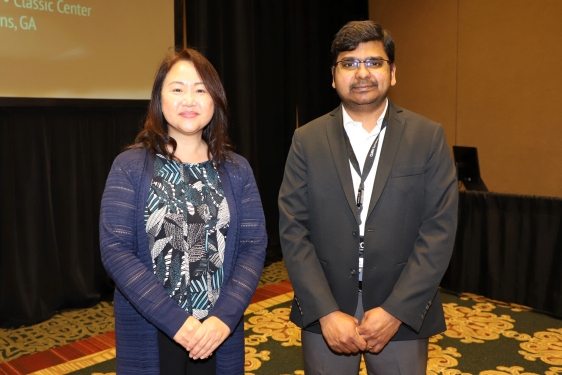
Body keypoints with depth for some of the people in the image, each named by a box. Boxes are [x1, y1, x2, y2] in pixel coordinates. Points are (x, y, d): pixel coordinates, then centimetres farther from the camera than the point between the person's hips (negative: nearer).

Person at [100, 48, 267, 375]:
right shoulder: (129, 167, -4)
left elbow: (254, 246, -3)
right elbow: (115, 249, -11)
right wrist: (175, 320, -18)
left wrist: (224, 317, -16)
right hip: (149, 337, -1)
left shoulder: (237, 170, 2)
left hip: (219, 333, 2)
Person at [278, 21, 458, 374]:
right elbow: (292, 229, -6)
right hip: (324, 314, 1)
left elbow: (440, 229, -7)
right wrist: (327, 312, -13)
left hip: (403, 314, 0)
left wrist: (395, 311, -13)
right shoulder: (307, 140, -2)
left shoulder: (429, 137, -3)